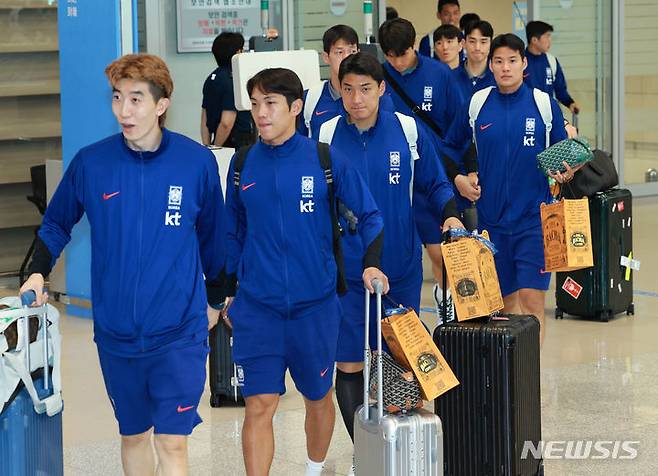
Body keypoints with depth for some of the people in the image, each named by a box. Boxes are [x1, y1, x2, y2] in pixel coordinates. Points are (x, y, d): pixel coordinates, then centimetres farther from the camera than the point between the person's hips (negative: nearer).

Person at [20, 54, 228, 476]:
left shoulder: (197, 161, -7)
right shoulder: (91, 163, -6)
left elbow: (212, 236, 7)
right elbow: (56, 223, 11)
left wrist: (215, 298, 16)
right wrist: (38, 272, -4)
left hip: (179, 332, -2)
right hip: (116, 331, 2)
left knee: (172, 442, -7)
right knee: (133, 435, 16)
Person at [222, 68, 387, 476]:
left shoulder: (327, 160, -5)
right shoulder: (243, 163, 2)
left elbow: (370, 215, 3)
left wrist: (371, 263, -13)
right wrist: (228, 291, 15)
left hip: (315, 304, 0)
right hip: (257, 306, 1)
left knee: (318, 397, 16)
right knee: (259, 404, -7)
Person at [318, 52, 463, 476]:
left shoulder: (409, 131, -3)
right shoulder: (326, 135, -5)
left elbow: (435, 183, 8)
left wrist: (449, 214, -11)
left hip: (402, 268, 1)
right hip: (345, 270, -1)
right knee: (349, 365, 0)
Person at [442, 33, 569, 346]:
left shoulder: (544, 104, -3)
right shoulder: (476, 104, 3)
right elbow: (451, 145, 18)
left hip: (534, 218, -2)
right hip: (492, 217, 2)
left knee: (531, 300, -10)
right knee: (506, 299, 11)